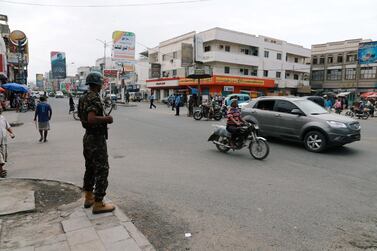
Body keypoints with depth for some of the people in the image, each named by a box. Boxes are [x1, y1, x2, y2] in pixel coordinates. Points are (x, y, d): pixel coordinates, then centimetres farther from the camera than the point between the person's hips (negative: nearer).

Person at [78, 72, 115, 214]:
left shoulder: (84, 98, 11)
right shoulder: (94, 98, -19)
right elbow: (91, 119, -32)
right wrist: (106, 118, -18)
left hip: (88, 137, 10)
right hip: (97, 138, -10)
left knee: (90, 168, 18)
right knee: (102, 170, -3)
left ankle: (89, 197, 29)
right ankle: (98, 204, 2)